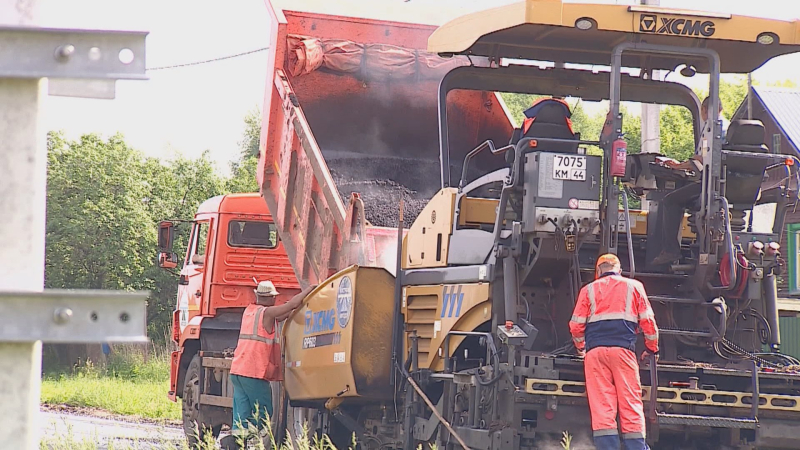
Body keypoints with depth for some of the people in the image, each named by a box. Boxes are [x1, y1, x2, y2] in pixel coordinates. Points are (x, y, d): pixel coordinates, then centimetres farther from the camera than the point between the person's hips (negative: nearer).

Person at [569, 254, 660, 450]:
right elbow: (648, 321, 12)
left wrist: (580, 347, 31)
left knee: (601, 405, -4)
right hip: (623, 349, -1)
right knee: (630, 404, -1)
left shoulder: (588, 290, 16)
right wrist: (652, 348, 27)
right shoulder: (634, 287, 16)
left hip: (595, 351, 1)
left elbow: (576, 326, 12)